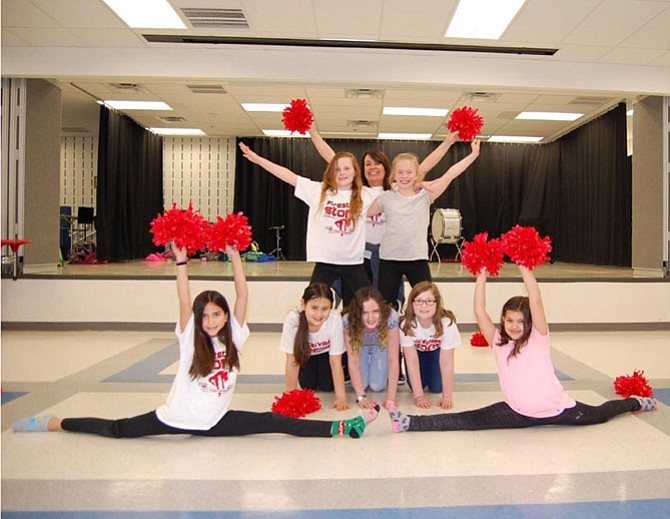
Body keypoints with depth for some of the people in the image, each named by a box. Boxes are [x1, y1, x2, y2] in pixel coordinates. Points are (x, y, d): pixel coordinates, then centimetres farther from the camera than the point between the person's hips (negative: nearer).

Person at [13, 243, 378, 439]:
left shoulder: (233, 336, -5)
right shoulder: (190, 339, -8)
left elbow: (242, 295, -13)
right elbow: (184, 302, -22)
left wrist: (234, 256, -19)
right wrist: (181, 261, -28)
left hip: (214, 421, 1)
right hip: (176, 417, 0)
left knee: (273, 422, -13)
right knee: (116, 429, 5)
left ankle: (339, 429, -18)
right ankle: (54, 423, 24)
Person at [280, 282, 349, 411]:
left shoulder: (335, 320, -39)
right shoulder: (292, 320, -38)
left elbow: (335, 362, -29)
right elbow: (292, 361, -29)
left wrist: (341, 397, -32)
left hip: (326, 352, -1)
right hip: (305, 353, 1)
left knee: (327, 386, -12)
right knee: (308, 386, -10)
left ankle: (342, 376, 20)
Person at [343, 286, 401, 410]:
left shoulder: (391, 317, -40)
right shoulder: (348, 320, -38)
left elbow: (393, 360, -35)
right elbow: (353, 360, -31)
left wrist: (391, 398, -36)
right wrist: (361, 397, -34)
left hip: (381, 346, 0)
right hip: (360, 346, 1)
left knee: (377, 386, -11)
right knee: (359, 384, -12)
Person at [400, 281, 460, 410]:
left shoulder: (447, 323, -39)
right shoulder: (406, 324, -36)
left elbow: (446, 363, -32)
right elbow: (412, 362, -28)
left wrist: (447, 397, -29)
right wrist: (419, 396, -28)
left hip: (437, 349, 0)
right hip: (417, 350, 1)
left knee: (436, 387, -11)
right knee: (416, 386, -13)